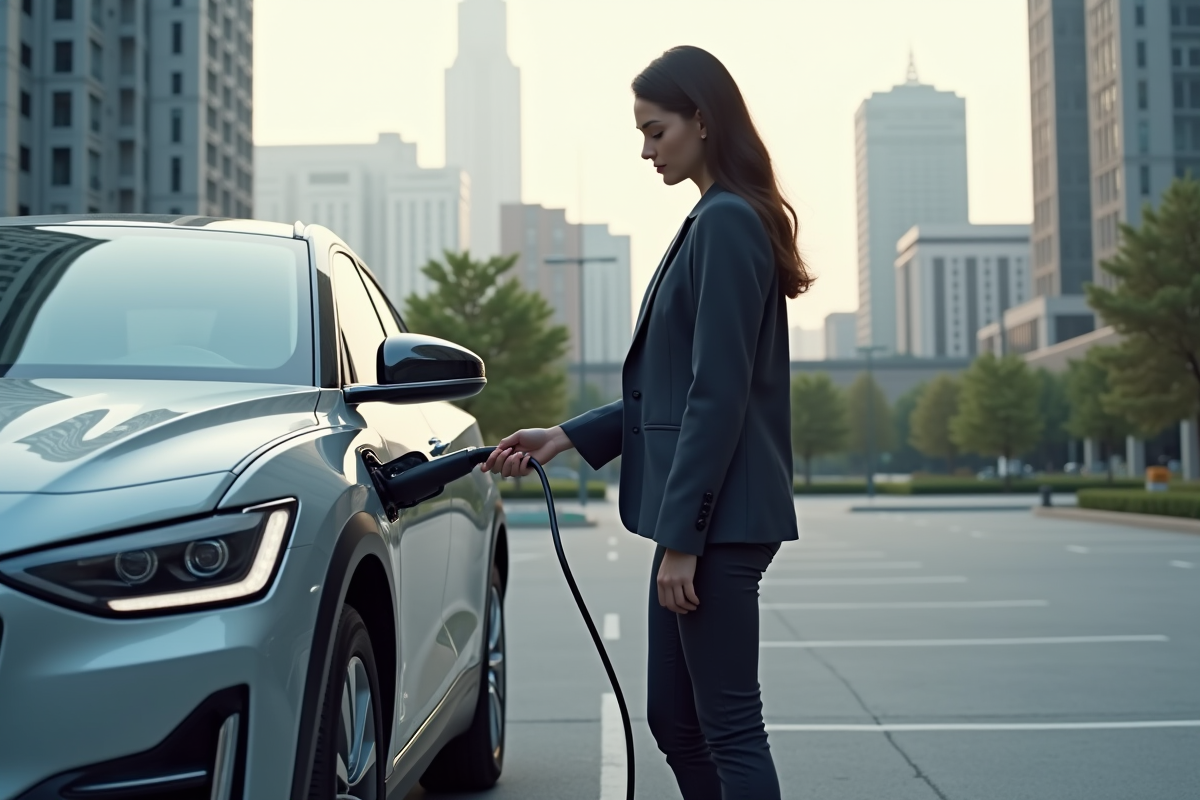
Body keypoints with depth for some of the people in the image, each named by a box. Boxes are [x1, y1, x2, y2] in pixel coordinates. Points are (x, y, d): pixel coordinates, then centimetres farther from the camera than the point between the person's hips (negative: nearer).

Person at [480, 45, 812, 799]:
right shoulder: (716, 220, 16)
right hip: (699, 514, 10)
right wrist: (568, 435, 13)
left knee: (729, 726, -2)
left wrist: (682, 537, -19)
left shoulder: (727, 222, -14)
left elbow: (720, 395, -19)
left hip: (718, 516, -10)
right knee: (674, 718, 16)